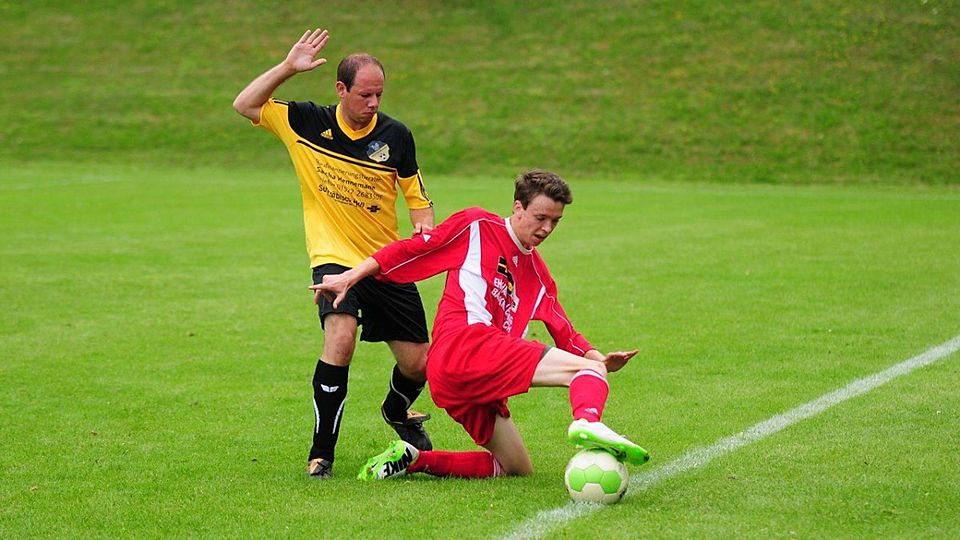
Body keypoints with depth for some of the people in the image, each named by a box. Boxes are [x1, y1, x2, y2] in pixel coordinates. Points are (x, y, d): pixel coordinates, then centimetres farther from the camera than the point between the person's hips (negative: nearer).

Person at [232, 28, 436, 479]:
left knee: (418, 364, 3)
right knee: (341, 338, -28)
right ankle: (321, 453, -16)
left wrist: (424, 227, -14)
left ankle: (398, 410, 41)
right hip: (334, 258, -2)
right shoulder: (307, 123, -4)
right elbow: (245, 105, -1)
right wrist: (287, 67, -11)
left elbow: (416, 196, 7)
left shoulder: (395, 136, -3)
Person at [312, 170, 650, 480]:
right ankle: (588, 423, -56)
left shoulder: (538, 275, 25)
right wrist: (349, 278, 2)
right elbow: (410, 250, 5)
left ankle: (413, 460, 9)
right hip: (464, 344, -9)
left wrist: (599, 358, 1)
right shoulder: (477, 226, 6)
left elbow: (564, 332, 20)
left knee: (518, 470, 12)